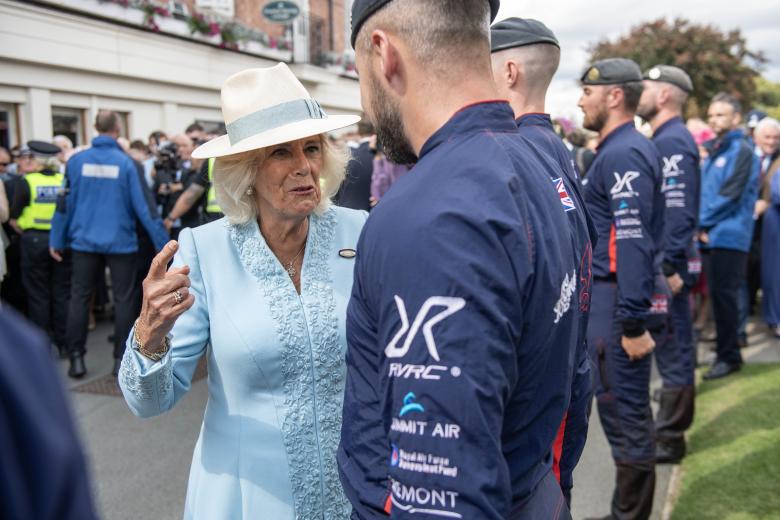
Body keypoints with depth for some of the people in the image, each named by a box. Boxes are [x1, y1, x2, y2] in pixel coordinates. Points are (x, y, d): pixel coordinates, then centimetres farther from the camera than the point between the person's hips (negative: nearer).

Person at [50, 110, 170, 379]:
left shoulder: (76, 161, -1)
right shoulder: (126, 163, -8)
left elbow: (65, 203, 1)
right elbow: (142, 205, -9)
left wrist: (56, 240, 10)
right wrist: (162, 241, -4)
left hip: (84, 241, 2)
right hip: (120, 243, -2)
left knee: (79, 297, 12)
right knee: (124, 300, 6)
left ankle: (76, 358, 14)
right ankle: (121, 359, 9)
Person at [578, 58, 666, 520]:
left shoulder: (623, 154, -16)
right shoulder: (631, 148, 15)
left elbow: (633, 243, -23)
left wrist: (633, 322, -25)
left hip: (620, 299, -10)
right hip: (615, 294, 10)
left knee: (624, 410, 0)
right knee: (627, 406, 18)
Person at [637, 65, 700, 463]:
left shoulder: (672, 141, -15)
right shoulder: (665, 139, 16)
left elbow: (678, 210, -24)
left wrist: (670, 267, -26)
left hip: (667, 266, -10)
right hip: (663, 262, 10)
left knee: (672, 347, -2)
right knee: (672, 346, 17)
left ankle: (669, 438, 8)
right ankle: (670, 425, 30)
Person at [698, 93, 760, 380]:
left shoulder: (741, 151, -7)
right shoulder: (715, 151, 17)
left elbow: (730, 194, -15)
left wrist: (703, 221, -10)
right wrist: (700, 224, 3)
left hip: (728, 235, -7)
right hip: (709, 236, 7)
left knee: (724, 295, -4)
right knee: (717, 294, 12)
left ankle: (728, 356, 5)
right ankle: (725, 348, 23)